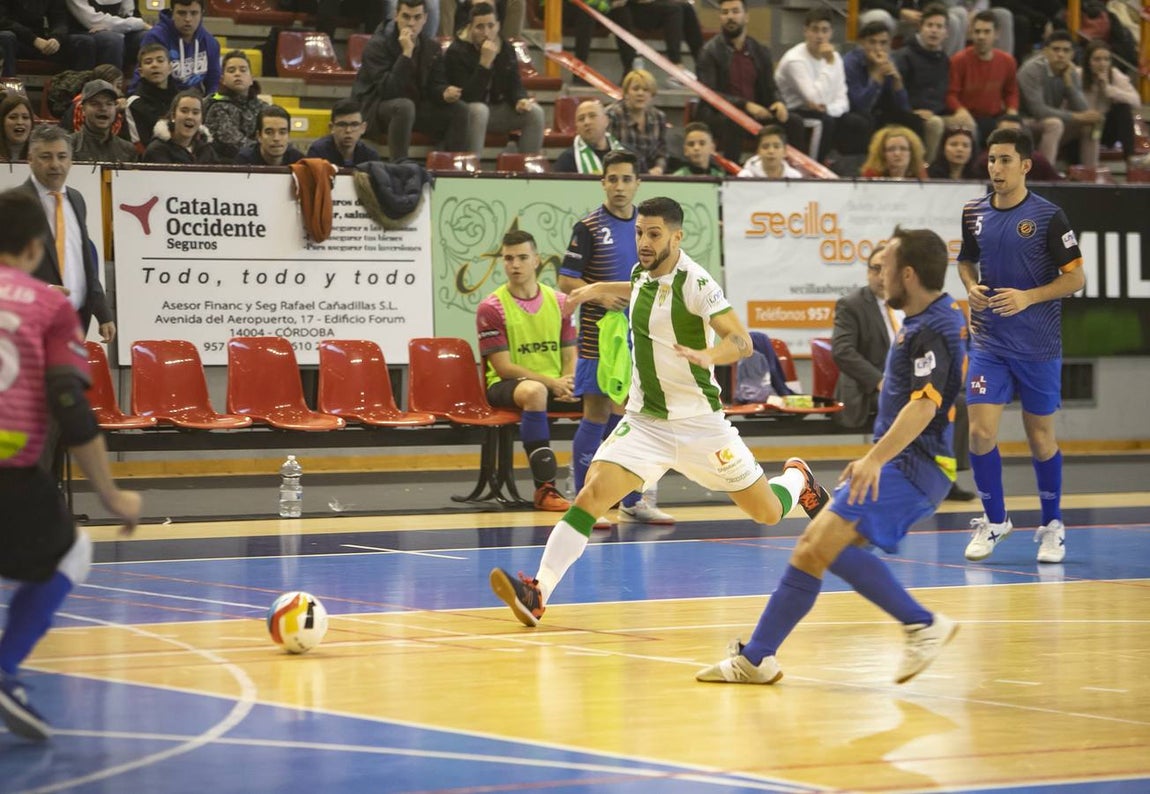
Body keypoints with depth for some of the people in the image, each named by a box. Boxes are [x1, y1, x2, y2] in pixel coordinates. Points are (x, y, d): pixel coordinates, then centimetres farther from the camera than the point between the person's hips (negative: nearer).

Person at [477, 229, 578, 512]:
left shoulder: (560, 302, 10)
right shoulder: (491, 308, -5)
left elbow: (570, 356, 9)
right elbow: (504, 367, -10)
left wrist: (568, 383, -15)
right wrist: (551, 382, -20)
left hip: (556, 386, 5)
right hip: (506, 386, -5)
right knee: (535, 391, -41)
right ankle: (545, 488, -37)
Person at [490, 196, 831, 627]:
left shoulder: (694, 281, -16)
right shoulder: (642, 274, 4)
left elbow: (741, 341, -25)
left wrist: (707, 355, -44)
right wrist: (600, 289, 24)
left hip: (698, 422, -4)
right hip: (643, 422, 4)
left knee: (769, 513, 8)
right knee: (592, 493, -19)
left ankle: (796, 478, 44)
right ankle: (538, 592, -27)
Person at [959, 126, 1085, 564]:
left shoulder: (1048, 216, -9)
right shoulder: (974, 212, 4)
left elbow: (1076, 277, -6)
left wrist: (1028, 297, -19)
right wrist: (972, 287, -2)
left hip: (1038, 347, -3)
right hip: (988, 343, 3)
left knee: (1040, 436, 6)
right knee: (980, 432, -7)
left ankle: (1052, 526, 23)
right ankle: (994, 520, 11)